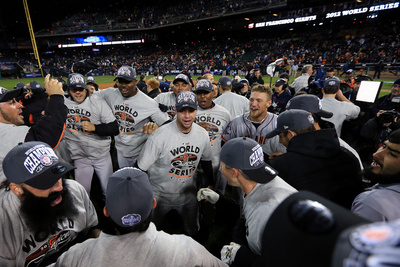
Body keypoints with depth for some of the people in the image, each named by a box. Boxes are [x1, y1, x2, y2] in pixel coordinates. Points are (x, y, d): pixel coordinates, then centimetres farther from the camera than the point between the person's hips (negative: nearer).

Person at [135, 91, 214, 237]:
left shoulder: (202, 134, -10)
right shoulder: (160, 136, -27)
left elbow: (206, 160, 7)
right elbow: (140, 169, -19)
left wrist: (210, 183, 13)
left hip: (188, 196, 4)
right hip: (159, 197, -3)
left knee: (192, 231, 23)